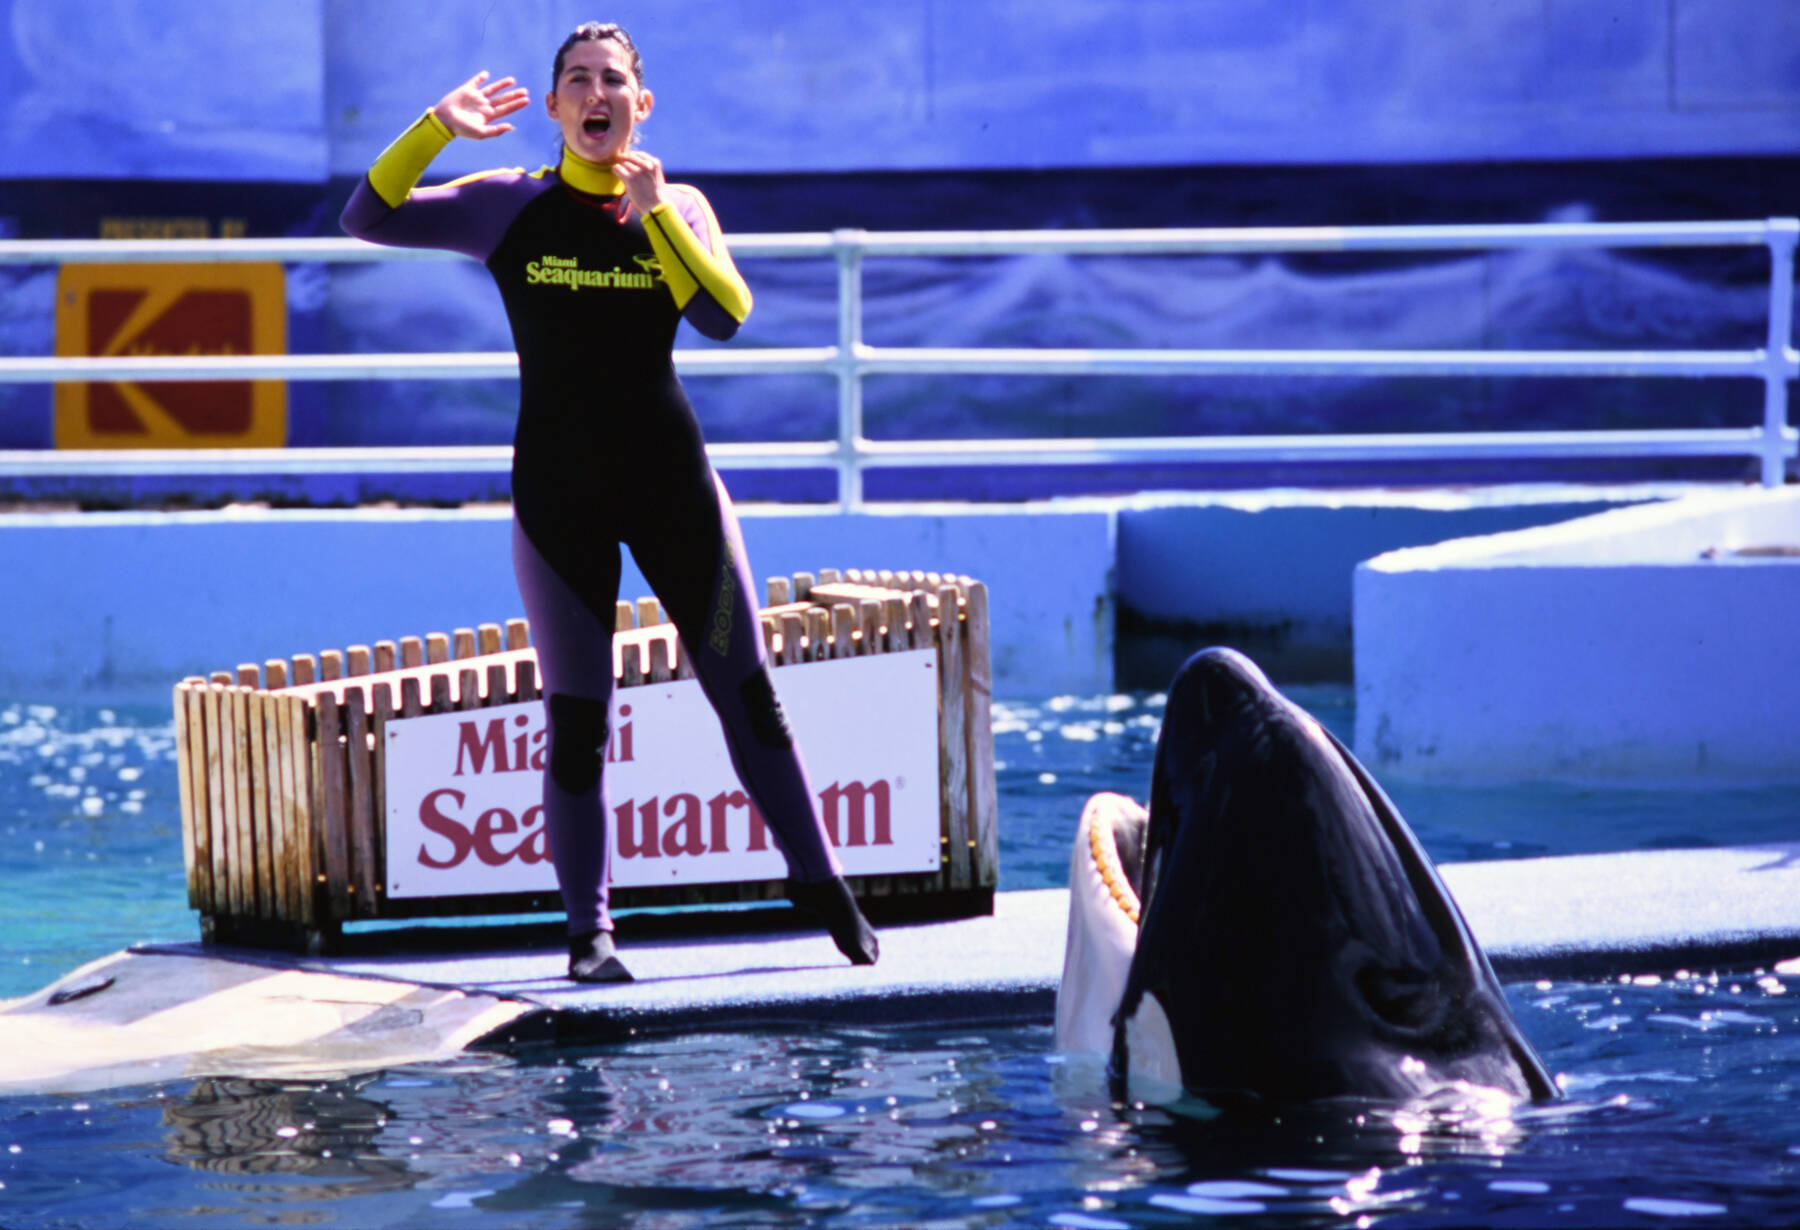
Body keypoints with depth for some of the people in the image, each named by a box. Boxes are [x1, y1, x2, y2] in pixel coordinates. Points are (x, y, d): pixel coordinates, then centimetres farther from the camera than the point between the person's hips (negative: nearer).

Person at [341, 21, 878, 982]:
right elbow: (367, 218, -8)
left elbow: (725, 316, -13)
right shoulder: (509, 208, 0)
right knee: (575, 719, 0)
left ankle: (818, 883, 16)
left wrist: (651, 213, -19)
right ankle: (589, 930, 8)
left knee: (746, 691, 3)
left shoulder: (677, 209, 3)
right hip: (557, 489, -1)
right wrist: (437, 128, -19)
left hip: (670, 477, 1)